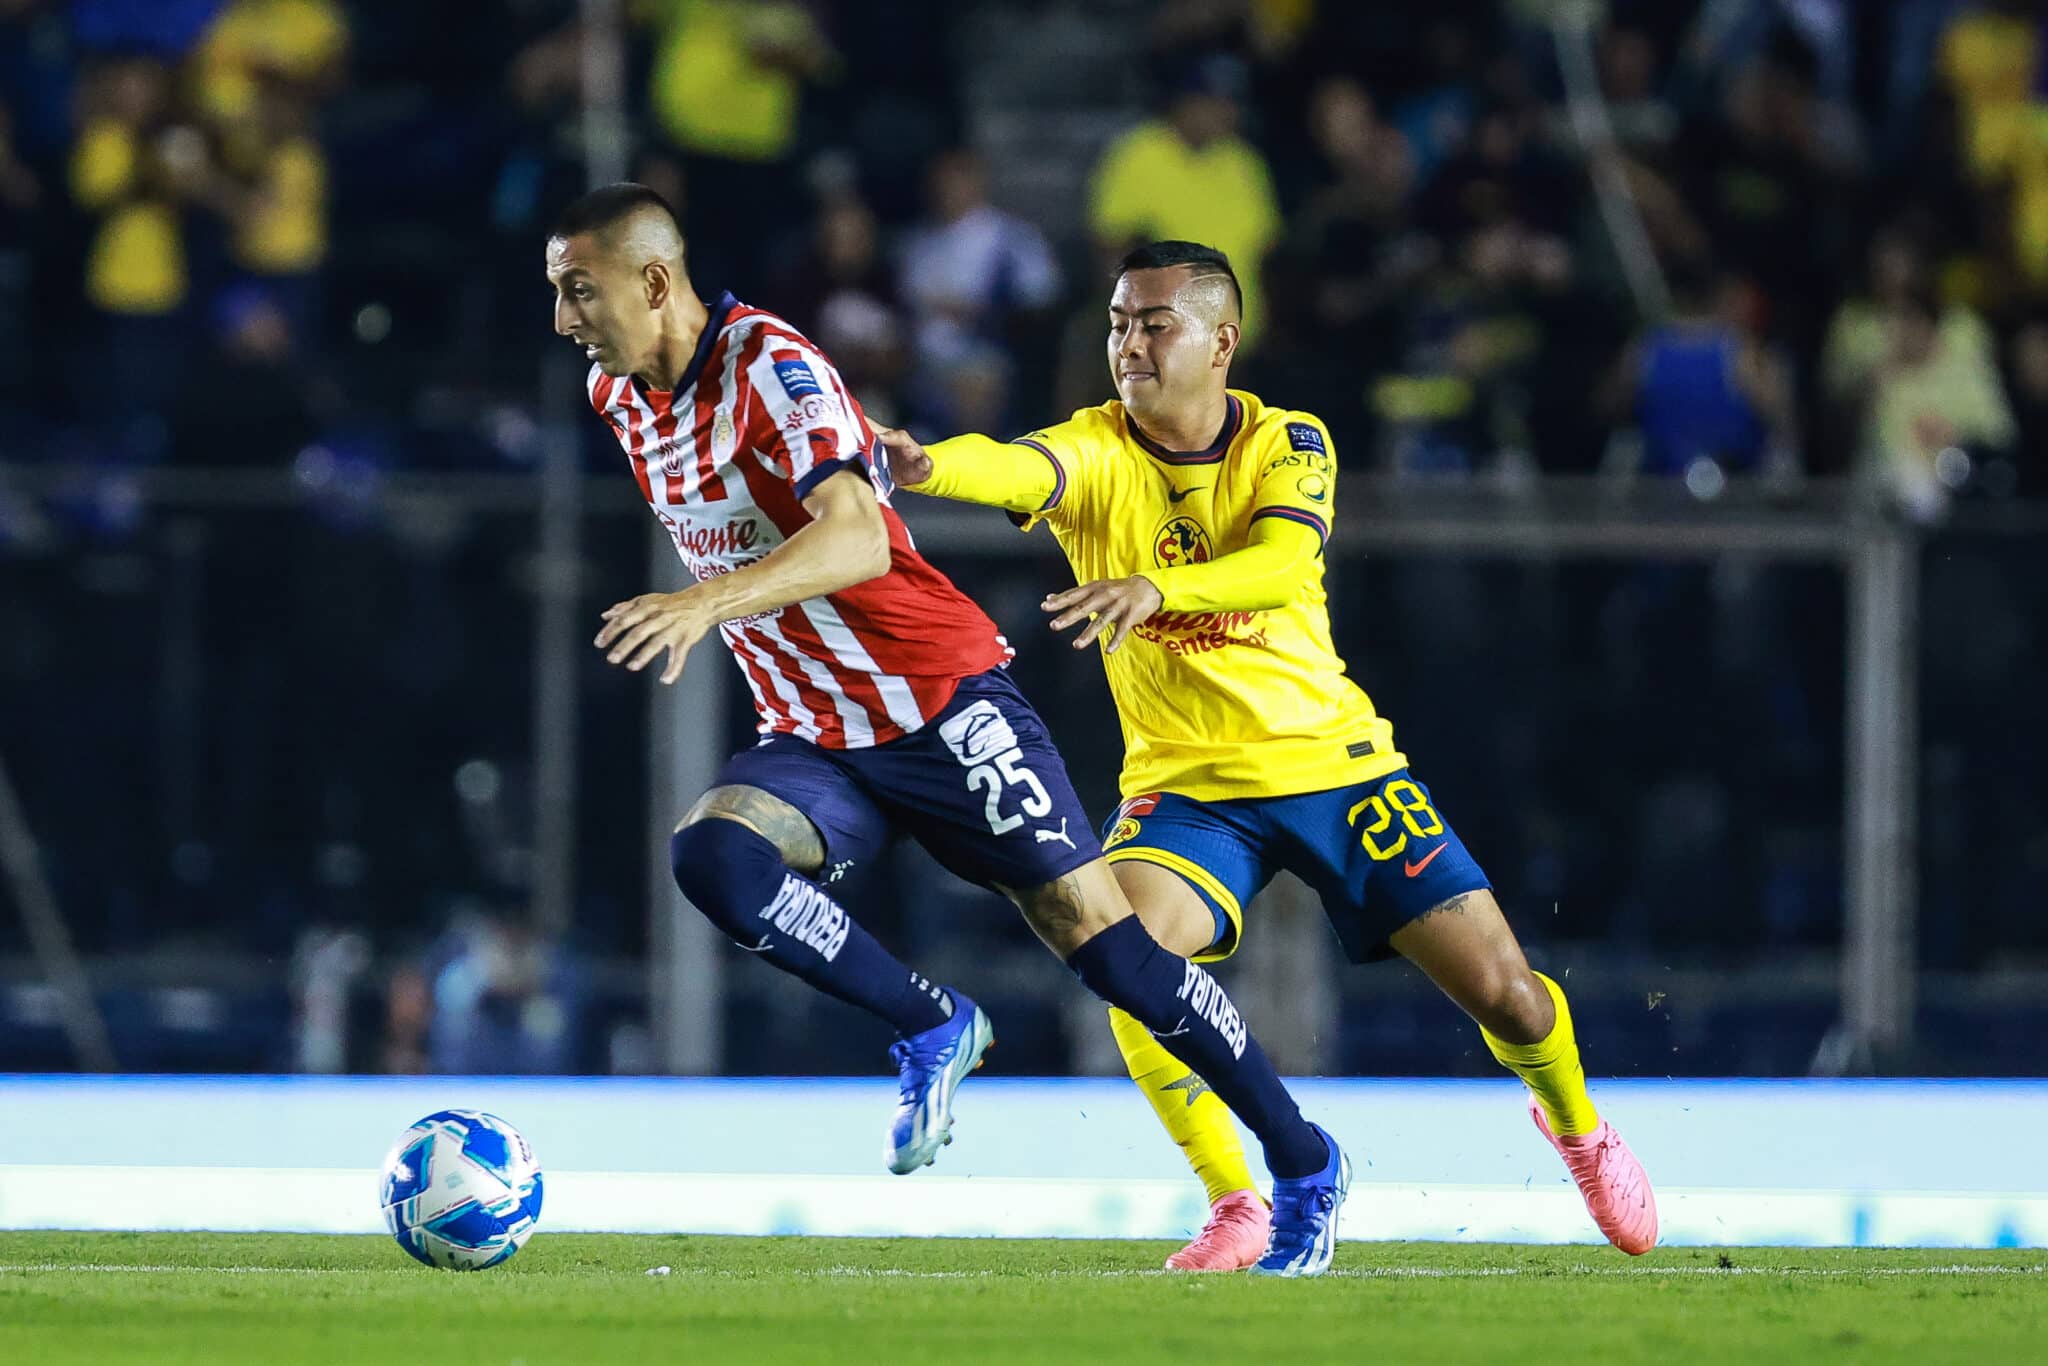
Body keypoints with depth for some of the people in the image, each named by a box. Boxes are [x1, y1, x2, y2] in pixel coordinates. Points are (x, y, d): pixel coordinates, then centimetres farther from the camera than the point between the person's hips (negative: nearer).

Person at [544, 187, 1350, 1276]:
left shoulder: (768, 364, -20)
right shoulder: (621, 394, 5)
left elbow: (854, 536, -36)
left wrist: (710, 602, -47)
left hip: (940, 703, -6)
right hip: (814, 743, 6)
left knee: (1099, 939, -6)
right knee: (710, 853, -25)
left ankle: (1303, 1165, 10)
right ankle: (931, 1032, -8)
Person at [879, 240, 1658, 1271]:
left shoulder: (1289, 446, -7)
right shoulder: (1094, 452, -11)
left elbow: (1279, 563, -28)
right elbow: (1019, 467, -35)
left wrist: (1157, 587, -47)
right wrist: (927, 466, -59)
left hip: (1331, 759, 0)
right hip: (1184, 786, 0)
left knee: (1501, 991, -1)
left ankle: (1576, 1127, 35)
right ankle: (1235, 1207, -13)